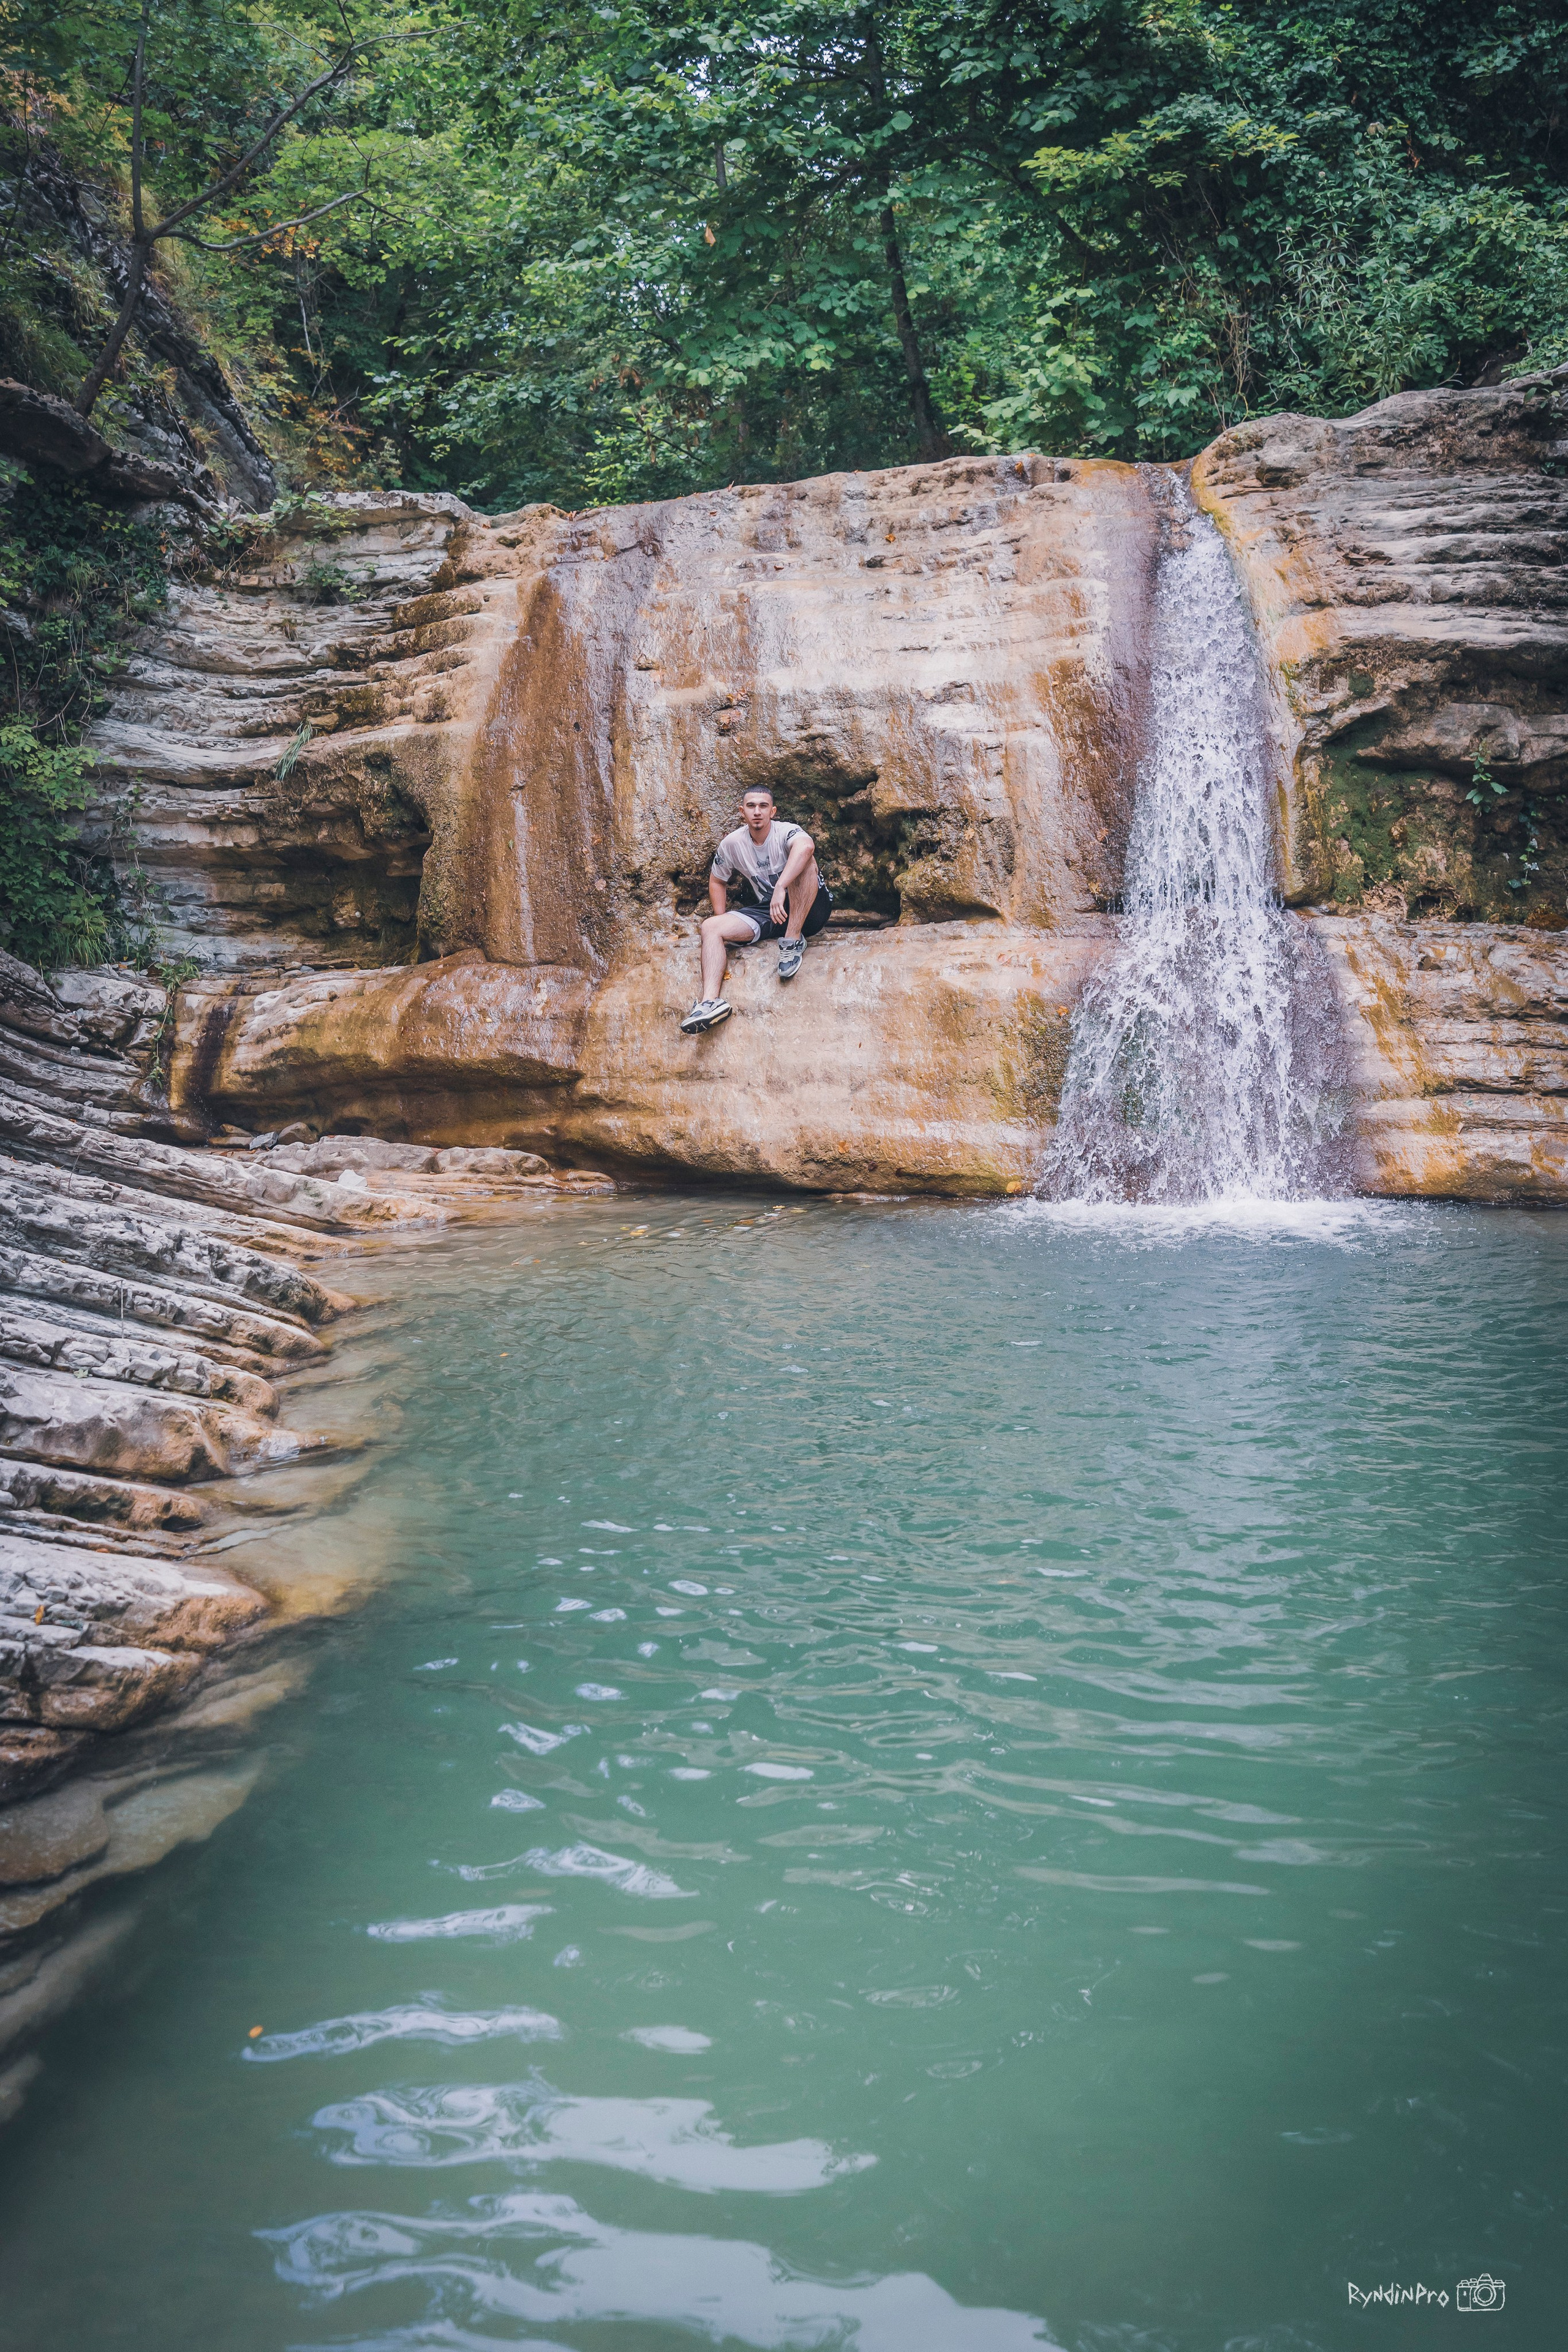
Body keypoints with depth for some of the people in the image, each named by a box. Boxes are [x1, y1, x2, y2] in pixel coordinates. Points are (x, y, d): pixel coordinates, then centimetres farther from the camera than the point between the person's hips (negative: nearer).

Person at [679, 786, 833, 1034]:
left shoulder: (786, 833, -16)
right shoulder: (732, 843, 1)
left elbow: (806, 846, -42)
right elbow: (717, 881, 18)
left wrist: (780, 888, -52)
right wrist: (721, 919, 5)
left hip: (811, 910, -5)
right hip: (767, 912, 5)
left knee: (803, 861, -32)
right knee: (710, 926, -15)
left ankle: (793, 940, -27)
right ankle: (711, 999, -34)